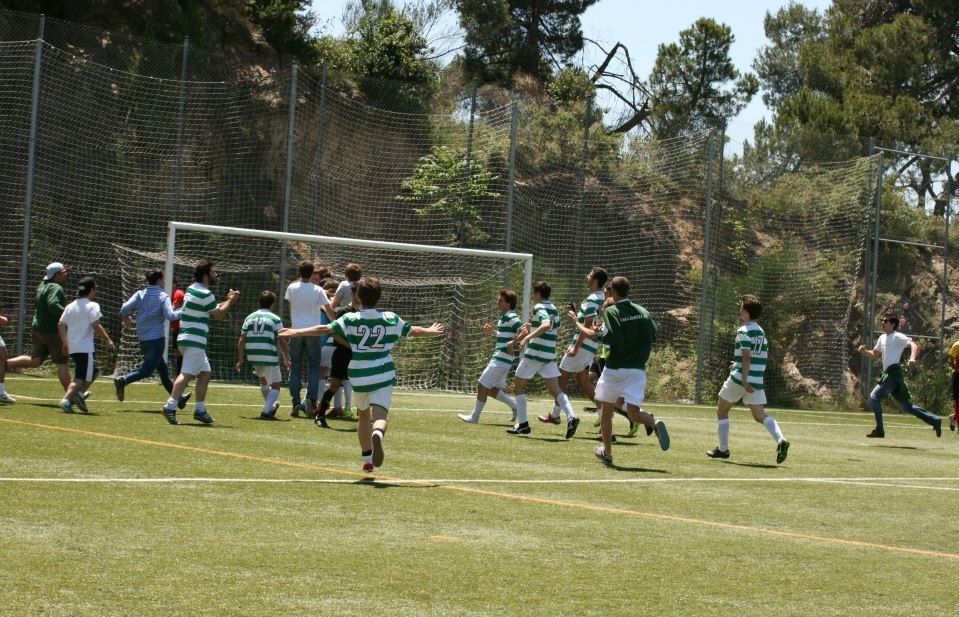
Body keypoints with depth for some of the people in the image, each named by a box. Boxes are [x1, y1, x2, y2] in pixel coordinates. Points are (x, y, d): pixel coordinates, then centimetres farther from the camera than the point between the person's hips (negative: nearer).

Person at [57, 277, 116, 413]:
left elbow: (60, 325, 15)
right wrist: (108, 340, -9)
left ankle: (79, 393, 5)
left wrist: (65, 343, 23)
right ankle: (66, 400, -21)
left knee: (93, 371, 21)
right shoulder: (92, 306, -7)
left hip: (72, 347, 8)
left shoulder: (70, 306, 14)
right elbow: (96, 326, -17)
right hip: (84, 348, -8)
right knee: (81, 378, -6)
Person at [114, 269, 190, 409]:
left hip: (143, 339, 7)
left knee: (163, 369, 16)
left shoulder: (140, 294, 6)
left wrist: (125, 318, 14)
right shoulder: (163, 296, -7)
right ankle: (123, 380, -28)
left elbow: (125, 308, -6)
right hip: (157, 338, -7)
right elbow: (170, 316, -20)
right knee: (147, 369, -6)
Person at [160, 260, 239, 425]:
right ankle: (170, 406, -25)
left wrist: (227, 301, 19)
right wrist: (231, 300, 7)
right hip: (194, 340, -10)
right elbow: (219, 314, -6)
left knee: (205, 373, 14)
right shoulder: (204, 294, -13)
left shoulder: (192, 289, 16)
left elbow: (212, 308, 27)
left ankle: (200, 409, 15)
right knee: (188, 374, -16)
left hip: (188, 337, 10)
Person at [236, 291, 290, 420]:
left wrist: (240, 361, 13)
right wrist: (286, 360, 7)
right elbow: (282, 341, -2)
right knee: (276, 384, 5)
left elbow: (241, 340, 9)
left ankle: (271, 406, 44)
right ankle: (266, 411, -13)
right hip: (269, 356, -5)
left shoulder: (249, 317, 13)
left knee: (263, 380, 29)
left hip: (252, 356, 5)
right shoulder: (275, 319, 1)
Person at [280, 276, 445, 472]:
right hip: (383, 376, -1)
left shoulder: (350, 319, -4)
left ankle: (367, 459, 27)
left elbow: (325, 329, -13)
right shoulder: (391, 319, 2)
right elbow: (413, 331, 16)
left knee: (363, 414, 22)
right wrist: (430, 331, 36)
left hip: (359, 378, 1)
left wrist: (296, 332, -6)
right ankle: (377, 434, -48)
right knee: (380, 415, -12)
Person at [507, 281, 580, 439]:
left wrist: (528, 336, -33)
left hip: (534, 354, -7)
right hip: (550, 355, 7)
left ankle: (523, 424, 8)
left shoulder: (539, 308, -12)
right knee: (555, 389, 3)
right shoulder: (553, 309, 14)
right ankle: (571, 416, -21)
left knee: (518, 385, 9)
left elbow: (546, 325, -31)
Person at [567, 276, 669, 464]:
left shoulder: (611, 311, -8)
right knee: (633, 413, -2)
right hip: (638, 369, 3)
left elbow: (610, 338, -19)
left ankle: (607, 452, 22)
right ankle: (654, 423, -33)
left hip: (615, 369, -3)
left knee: (606, 410, 14)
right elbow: (653, 337, 9)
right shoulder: (643, 312, 7)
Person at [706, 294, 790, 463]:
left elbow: (747, 356, -21)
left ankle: (723, 449, 17)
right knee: (760, 415, 5)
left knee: (721, 411, 13)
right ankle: (780, 440, -21)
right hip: (757, 381, 7)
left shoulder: (743, 331, -10)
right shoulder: (761, 332, 15)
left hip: (739, 379, -7)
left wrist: (744, 379, -27)